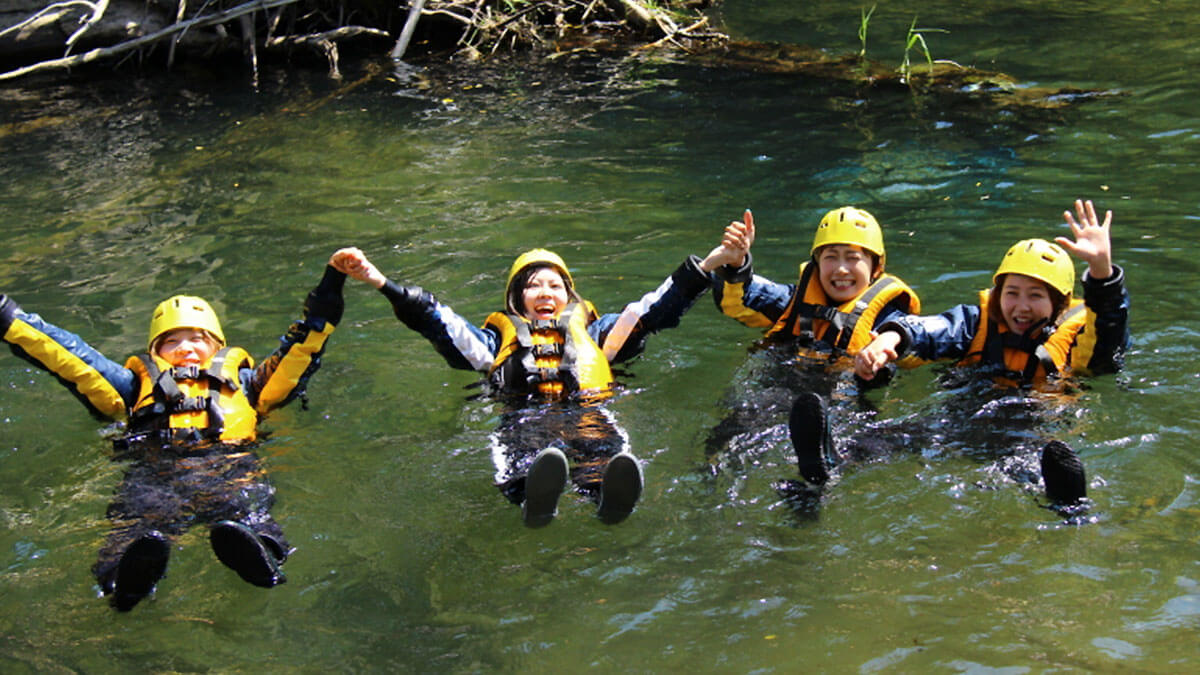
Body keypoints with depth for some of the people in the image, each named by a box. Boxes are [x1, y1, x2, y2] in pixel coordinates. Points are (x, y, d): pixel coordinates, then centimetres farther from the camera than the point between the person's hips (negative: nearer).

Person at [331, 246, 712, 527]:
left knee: (604, 450, -40)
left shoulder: (591, 331, 37)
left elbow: (653, 310, 33)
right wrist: (378, 281, 13)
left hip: (587, 413, 0)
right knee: (520, 458, -40)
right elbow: (433, 319, 24)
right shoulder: (501, 338, 33)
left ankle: (610, 497, -71)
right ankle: (534, 499, -72)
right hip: (524, 416, 0)